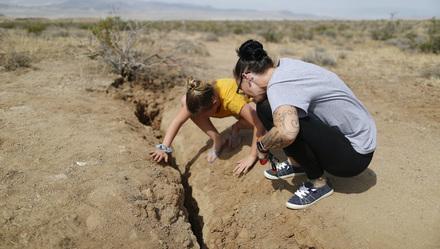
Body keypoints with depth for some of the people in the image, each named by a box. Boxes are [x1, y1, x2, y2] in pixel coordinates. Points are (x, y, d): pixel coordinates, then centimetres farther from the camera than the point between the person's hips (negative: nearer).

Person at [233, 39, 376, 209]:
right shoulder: (283, 65, -2)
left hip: (355, 155, -8)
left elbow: (287, 133, -46)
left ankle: (318, 182, -8)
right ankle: (297, 163, 17)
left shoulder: (278, 86, -28)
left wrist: (262, 145, -25)